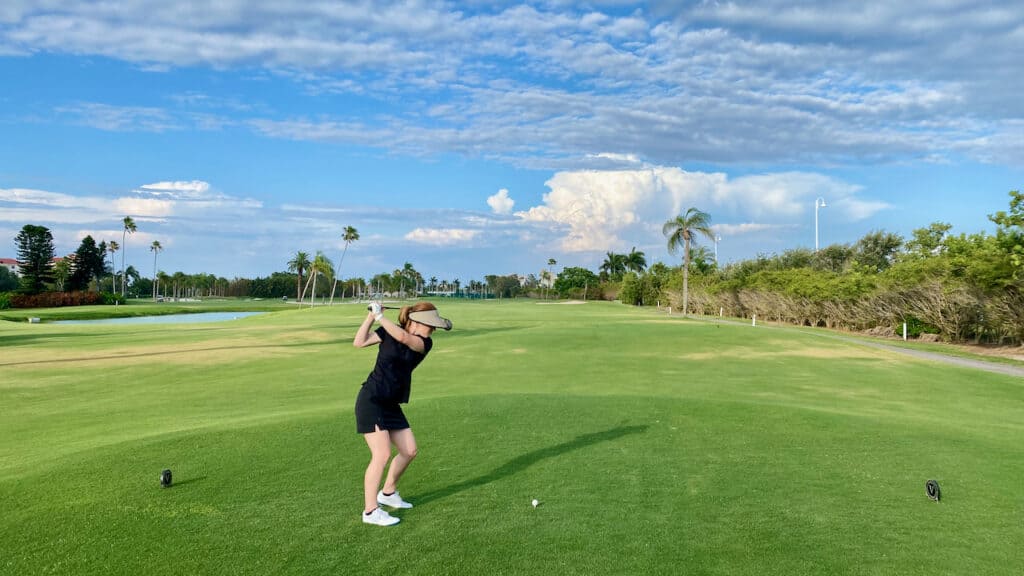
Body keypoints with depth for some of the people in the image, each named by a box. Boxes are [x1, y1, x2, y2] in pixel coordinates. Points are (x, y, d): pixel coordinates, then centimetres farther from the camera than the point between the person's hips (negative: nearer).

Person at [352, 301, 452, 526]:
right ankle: (370, 511, -4)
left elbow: (404, 338, -23)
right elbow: (359, 342, -15)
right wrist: (372, 316, -17)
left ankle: (387, 493, 30)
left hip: (392, 404, 6)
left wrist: (380, 316, -18)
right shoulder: (388, 332, -6)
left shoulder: (425, 343, -2)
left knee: (409, 450, 8)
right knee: (382, 454, -14)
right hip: (371, 400, -6)